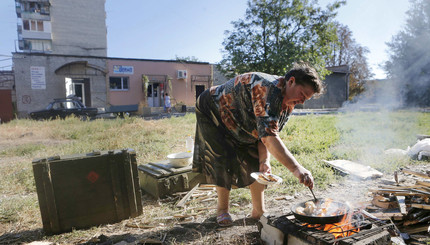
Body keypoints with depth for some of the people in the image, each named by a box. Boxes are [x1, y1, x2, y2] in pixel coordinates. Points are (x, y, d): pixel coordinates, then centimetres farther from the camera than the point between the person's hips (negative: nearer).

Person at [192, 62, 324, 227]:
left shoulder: (288, 105, -9)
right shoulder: (269, 89, -39)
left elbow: (265, 134, -5)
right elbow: (268, 136, -48)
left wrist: (265, 160, -21)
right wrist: (295, 168, -52)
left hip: (239, 124, 8)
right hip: (212, 112, -8)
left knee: (257, 162, 1)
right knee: (226, 161, -15)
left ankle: (258, 211, 14)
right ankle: (222, 210, 8)